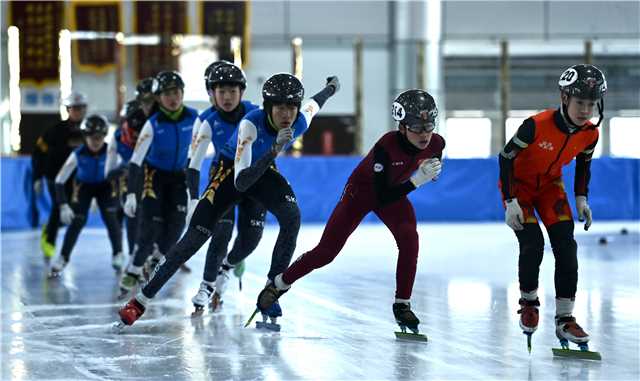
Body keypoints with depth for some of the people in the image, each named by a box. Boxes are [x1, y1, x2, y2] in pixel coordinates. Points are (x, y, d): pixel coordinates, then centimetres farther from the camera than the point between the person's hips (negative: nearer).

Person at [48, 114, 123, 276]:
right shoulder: (78, 155, -30)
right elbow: (59, 181, -25)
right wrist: (63, 206, -29)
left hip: (105, 186, 0)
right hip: (83, 186, 0)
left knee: (110, 219, -12)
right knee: (77, 220, -12)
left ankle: (118, 255, 9)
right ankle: (62, 258, 0)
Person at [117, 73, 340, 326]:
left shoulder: (301, 122, -24)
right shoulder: (251, 124, -38)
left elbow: (315, 103, 3)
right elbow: (241, 182, -44)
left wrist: (332, 87, 26)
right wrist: (274, 151, -56)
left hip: (264, 169, 4)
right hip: (231, 170, -4)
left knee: (292, 217, -24)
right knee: (197, 234, -12)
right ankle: (142, 299, -5)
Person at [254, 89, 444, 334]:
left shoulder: (435, 144, -22)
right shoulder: (386, 147, -38)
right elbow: (381, 197, -39)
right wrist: (416, 180, -46)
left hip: (394, 192, 4)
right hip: (361, 191, -4)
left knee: (409, 240, -23)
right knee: (326, 251, -2)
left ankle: (402, 305, -10)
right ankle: (279, 284, 21)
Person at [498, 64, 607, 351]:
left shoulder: (589, 134, -15)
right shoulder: (537, 125, -32)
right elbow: (506, 157, -22)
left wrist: (581, 198, -1)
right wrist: (511, 203, -23)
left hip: (550, 186, 5)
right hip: (518, 184, -5)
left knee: (566, 246, -9)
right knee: (532, 244, -18)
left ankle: (565, 319, -3)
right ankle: (528, 301, 10)